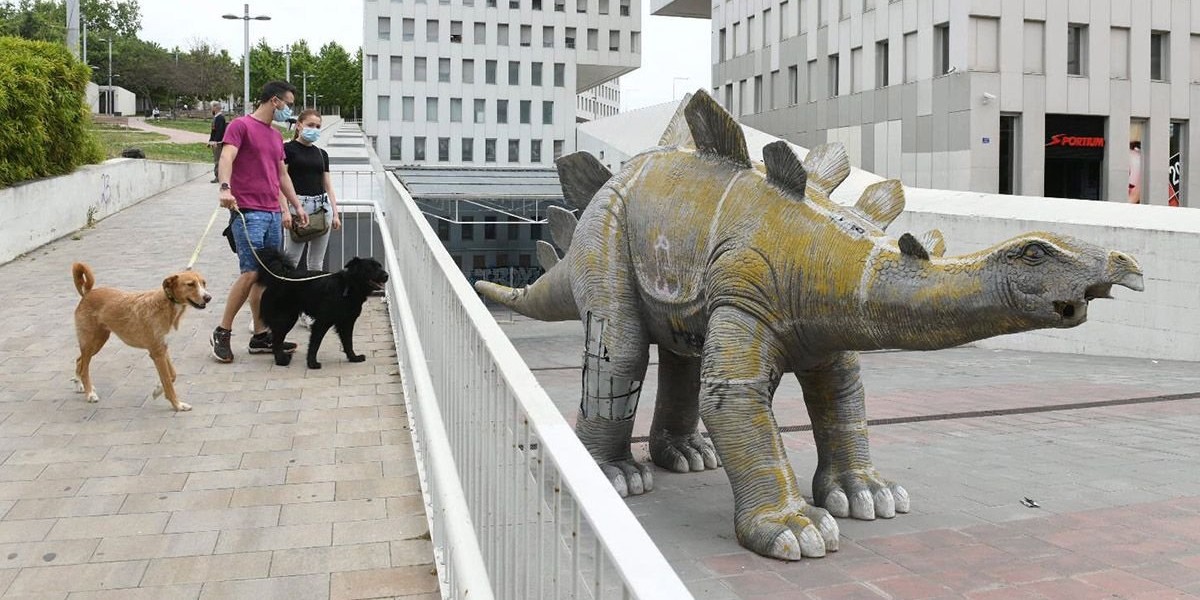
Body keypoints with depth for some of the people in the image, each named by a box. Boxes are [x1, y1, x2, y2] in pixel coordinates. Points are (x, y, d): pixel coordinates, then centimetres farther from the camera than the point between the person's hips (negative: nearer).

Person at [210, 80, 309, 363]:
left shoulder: (276, 135, 22)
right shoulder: (241, 125, -3)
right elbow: (226, 157, -18)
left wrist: (297, 206, 28)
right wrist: (224, 188, -34)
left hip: (273, 215, 8)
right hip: (248, 212, -8)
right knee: (251, 273, -14)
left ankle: (261, 336, 13)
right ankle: (222, 333, -2)